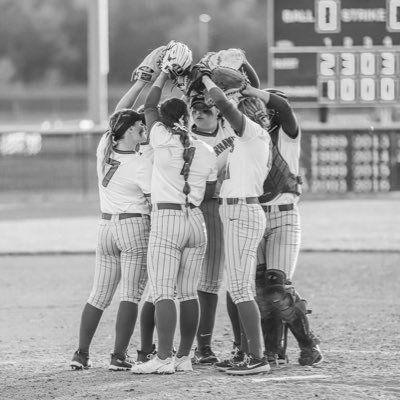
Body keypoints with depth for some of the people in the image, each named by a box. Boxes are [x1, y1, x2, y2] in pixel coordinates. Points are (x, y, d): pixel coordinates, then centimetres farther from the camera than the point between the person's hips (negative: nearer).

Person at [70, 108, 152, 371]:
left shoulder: (104, 153, 2)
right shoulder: (141, 164, -14)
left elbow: (121, 114, 17)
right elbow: (154, 200, -12)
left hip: (106, 228, 6)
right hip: (136, 227, -6)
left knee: (99, 295, 12)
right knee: (131, 294, -3)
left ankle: (81, 354, 10)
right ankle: (119, 357, -9)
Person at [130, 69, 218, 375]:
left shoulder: (162, 140, -7)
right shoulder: (207, 152, 4)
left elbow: (149, 106, 7)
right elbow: (209, 193, 11)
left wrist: (164, 75, 19)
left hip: (166, 221, -5)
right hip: (196, 220, 5)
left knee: (163, 292, -7)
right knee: (189, 292, 10)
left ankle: (164, 358, -14)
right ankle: (184, 357, 12)